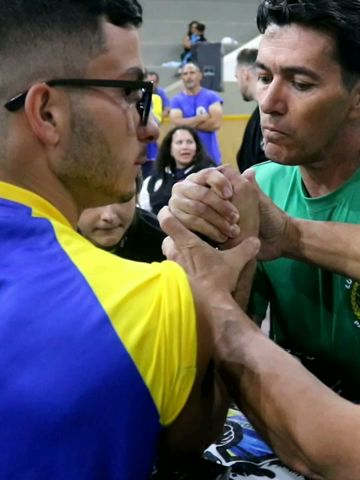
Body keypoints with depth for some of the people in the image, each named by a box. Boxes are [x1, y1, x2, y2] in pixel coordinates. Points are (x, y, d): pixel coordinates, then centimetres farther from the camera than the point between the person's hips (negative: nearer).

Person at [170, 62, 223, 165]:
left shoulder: (212, 96, 2)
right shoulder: (176, 100, 4)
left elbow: (215, 123, -10)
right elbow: (177, 123, -11)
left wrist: (188, 124, -7)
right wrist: (202, 118, -10)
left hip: (210, 155, 0)